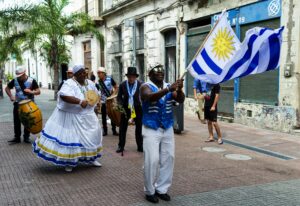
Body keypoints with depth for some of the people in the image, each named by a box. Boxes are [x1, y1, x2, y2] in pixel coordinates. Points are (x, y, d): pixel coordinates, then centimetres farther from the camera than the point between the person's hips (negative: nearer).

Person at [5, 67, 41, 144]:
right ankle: (17, 137, 12)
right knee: (16, 121, 3)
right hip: (18, 103, 2)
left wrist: (31, 92, -28)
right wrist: (11, 96, -6)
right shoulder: (15, 80, -3)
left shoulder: (32, 81, -9)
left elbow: (38, 91, -8)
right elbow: (7, 88, 10)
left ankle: (26, 137, 17)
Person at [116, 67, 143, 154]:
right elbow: (119, 97, 2)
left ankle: (140, 146, 20)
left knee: (139, 128, 9)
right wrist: (120, 104, -14)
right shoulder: (122, 85, -5)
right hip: (125, 108, 1)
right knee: (122, 128, 6)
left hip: (137, 109, -1)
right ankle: (121, 146, 18)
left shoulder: (141, 85, -10)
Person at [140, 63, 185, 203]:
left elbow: (180, 100, -7)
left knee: (168, 159, 7)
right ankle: (150, 191, 9)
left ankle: (162, 188, 21)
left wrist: (179, 89, -28)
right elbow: (151, 97, -29)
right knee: (152, 160, -7)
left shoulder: (169, 87, 6)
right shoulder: (146, 86, -7)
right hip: (151, 129, -5)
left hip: (167, 129, 5)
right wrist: (169, 89, -41)